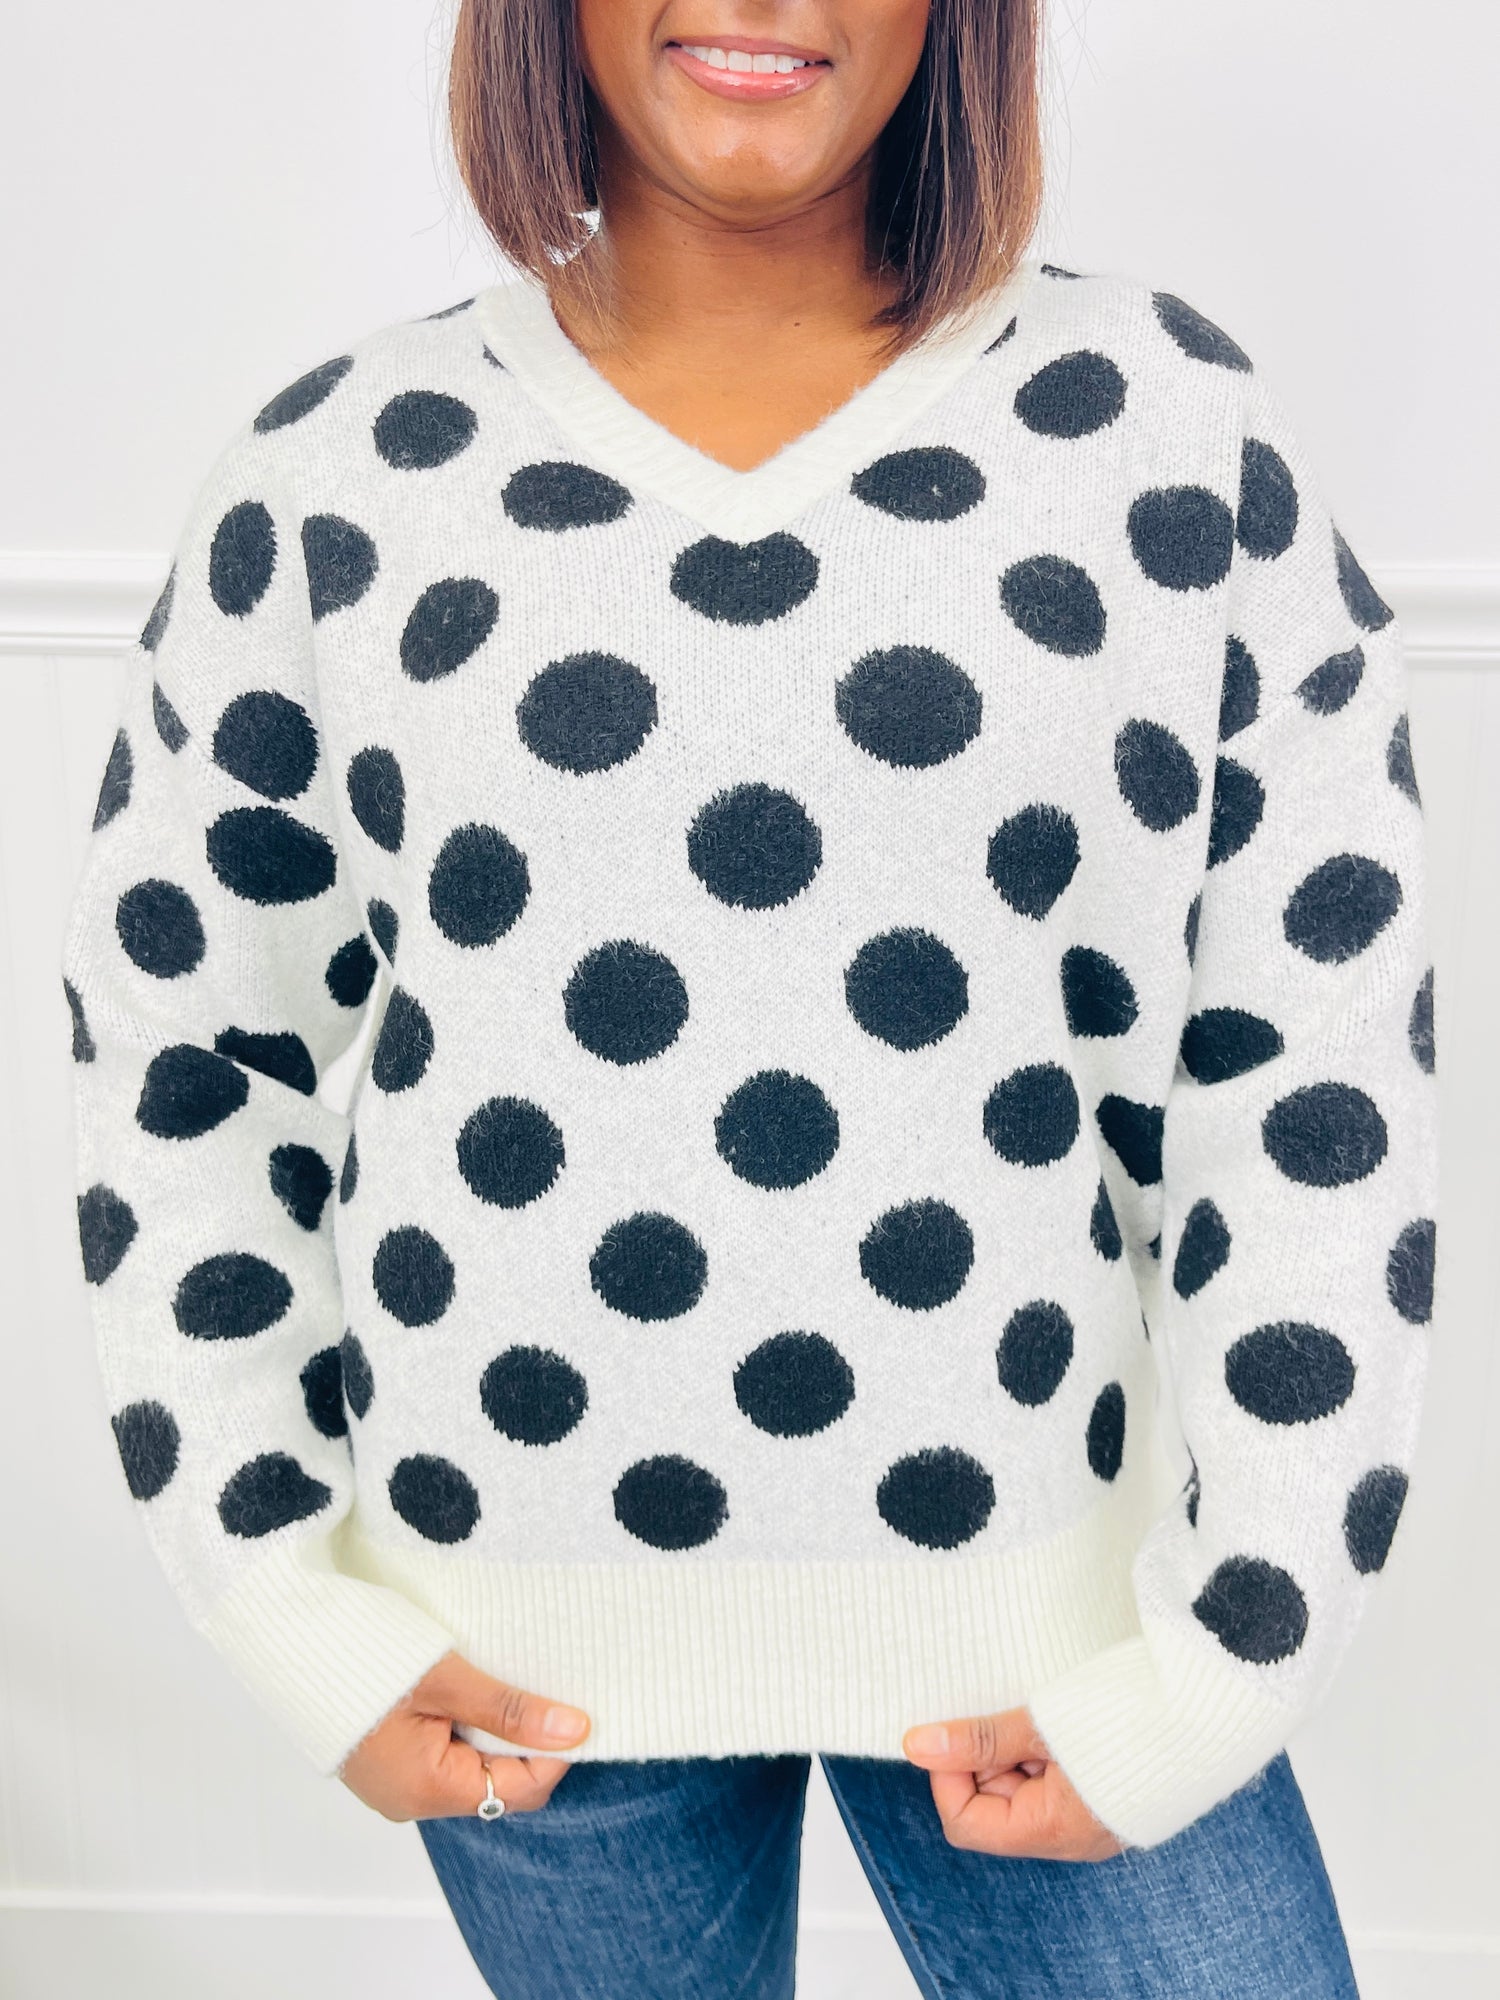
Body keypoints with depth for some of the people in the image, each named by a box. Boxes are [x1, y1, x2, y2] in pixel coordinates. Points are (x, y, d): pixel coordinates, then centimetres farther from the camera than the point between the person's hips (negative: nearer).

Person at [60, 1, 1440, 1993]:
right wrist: (296, 1617, 0)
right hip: (524, 1653, 1)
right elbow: (179, 1060, 4)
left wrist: (1217, 1672, -6)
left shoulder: (1174, 439, -4)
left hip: (1038, 1602, 0)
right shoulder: (335, 483, -3)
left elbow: (1318, 1098, -4)